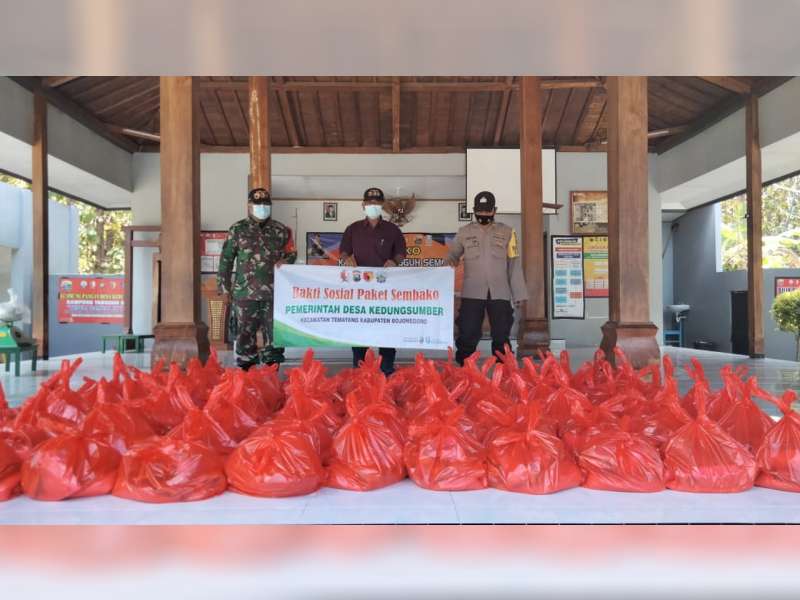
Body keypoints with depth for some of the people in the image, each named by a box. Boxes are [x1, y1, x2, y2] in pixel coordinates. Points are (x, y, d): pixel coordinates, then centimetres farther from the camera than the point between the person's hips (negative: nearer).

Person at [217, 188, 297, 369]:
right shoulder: (238, 229, 5)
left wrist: (284, 261, -6)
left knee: (274, 333, 5)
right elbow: (226, 259, 6)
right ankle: (246, 371, 16)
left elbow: (292, 252, 17)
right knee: (246, 333, 5)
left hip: (274, 292, 1)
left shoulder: (281, 230, 9)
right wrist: (224, 286, 1)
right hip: (245, 292, -1)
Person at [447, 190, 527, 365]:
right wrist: (450, 261, -14)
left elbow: (514, 265, 6)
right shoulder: (464, 232, 8)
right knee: (467, 336, 0)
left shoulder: (507, 232, 7)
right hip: (472, 293, 0)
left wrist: (519, 293, 3)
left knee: (501, 337, 7)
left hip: (500, 294, 1)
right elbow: (453, 255, 12)